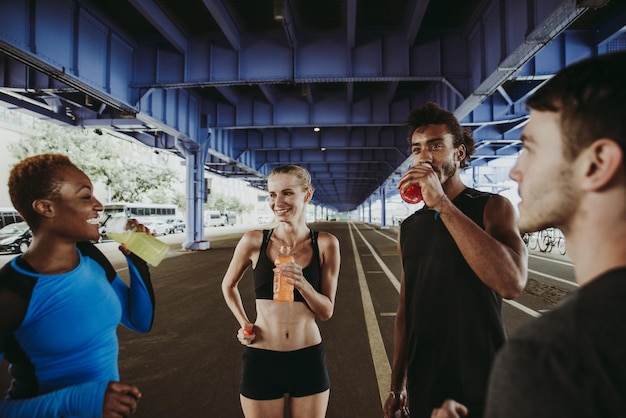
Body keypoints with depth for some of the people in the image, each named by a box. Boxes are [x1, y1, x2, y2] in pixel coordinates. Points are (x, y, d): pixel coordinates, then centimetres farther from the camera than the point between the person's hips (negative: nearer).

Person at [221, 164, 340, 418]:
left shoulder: (325, 244, -8)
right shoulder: (254, 241, -8)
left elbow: (326, 312, -3)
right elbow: (228, 286, 11)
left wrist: (302, 284, -19)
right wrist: (244, 324, 0)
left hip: (309, 360, 1)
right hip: (261, 359, 0)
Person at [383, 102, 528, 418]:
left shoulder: (492, 207, -10)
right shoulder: (408, 228, 3)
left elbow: (512, 283, -29)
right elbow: (405, 311, 8)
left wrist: (442, 203, -28)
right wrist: (396, 384, 10)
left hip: (481, 388, -4)